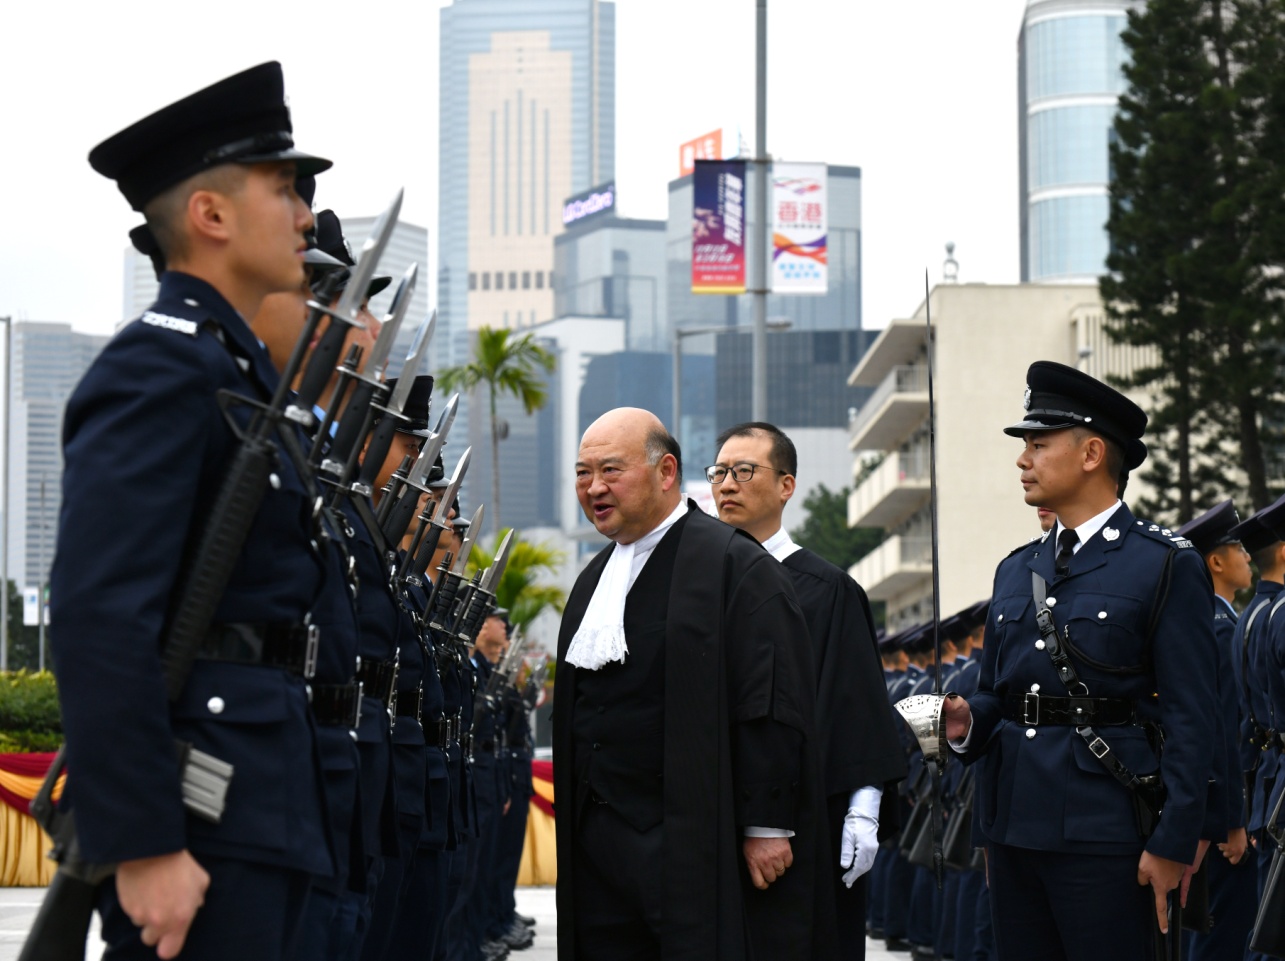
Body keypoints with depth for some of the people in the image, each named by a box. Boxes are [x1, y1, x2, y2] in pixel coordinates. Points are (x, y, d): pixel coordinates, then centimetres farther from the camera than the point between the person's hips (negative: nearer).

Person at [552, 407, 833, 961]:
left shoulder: (735, 566, -8)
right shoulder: (593, 581, 17)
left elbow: (773, 707, -14)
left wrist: (767, 827, -18)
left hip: (698, 843, -8)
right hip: (599, 846, 8)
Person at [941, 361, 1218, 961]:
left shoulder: (1167, 566, -4)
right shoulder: (1015, 571, 16)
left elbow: (1189, 719, -8)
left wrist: (1172, 843, -14)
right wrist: (966, 721, 0)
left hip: (1101, 827, -7)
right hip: (1013, 822, 7)